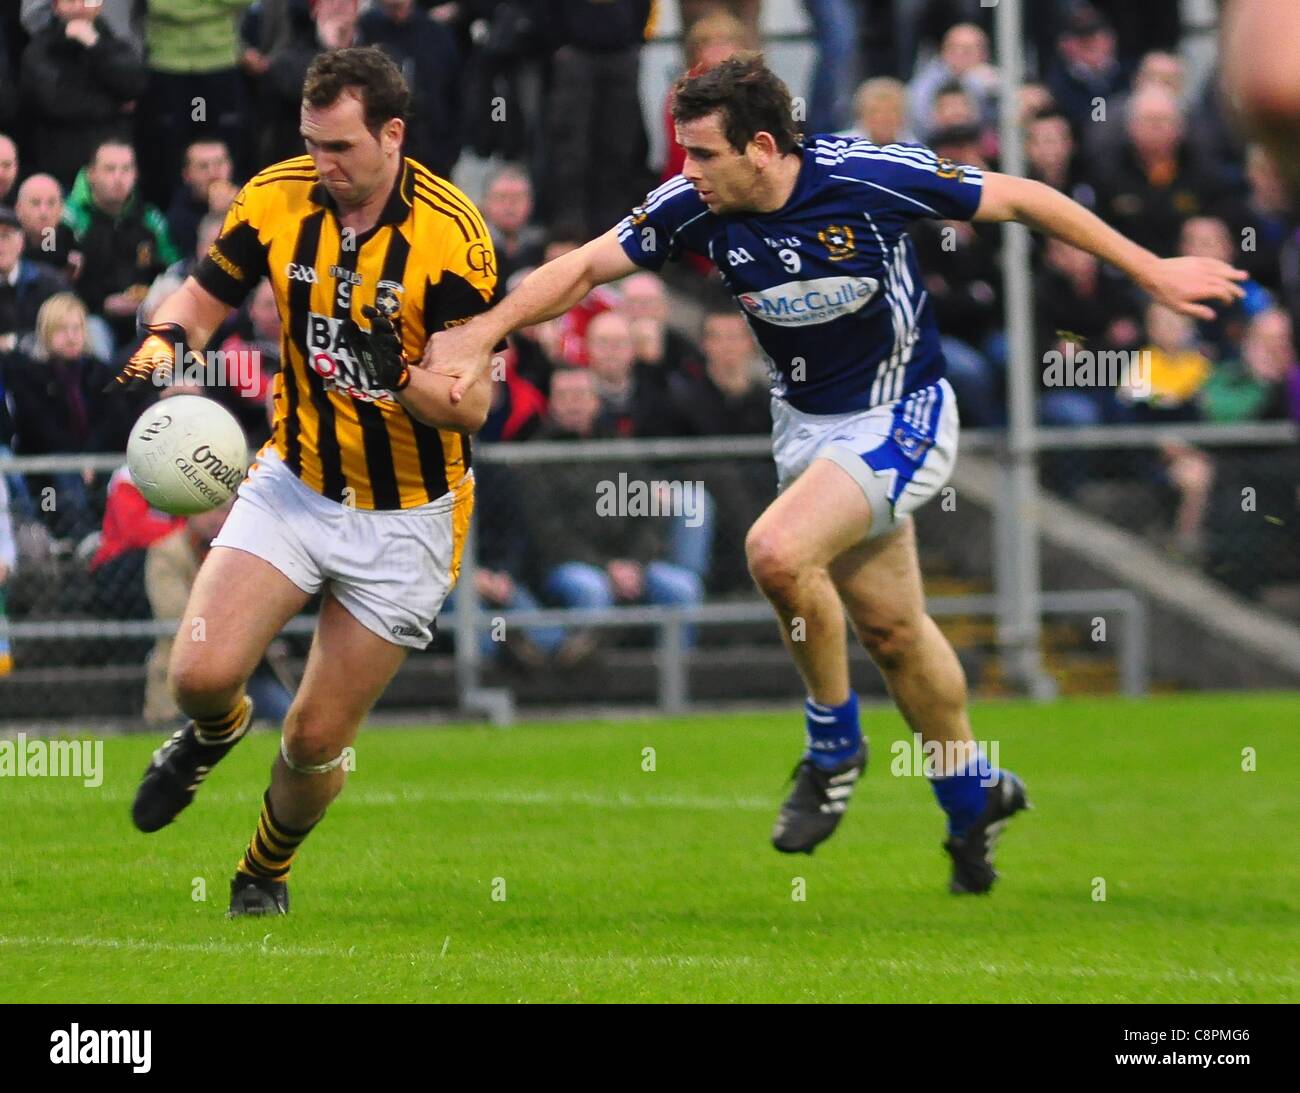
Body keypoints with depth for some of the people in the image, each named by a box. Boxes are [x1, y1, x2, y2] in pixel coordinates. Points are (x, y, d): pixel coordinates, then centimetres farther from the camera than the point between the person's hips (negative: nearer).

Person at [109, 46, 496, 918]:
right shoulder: (276, 199, -10)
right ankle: (216, 731, 24)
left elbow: (472, 403, -20)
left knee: (317, 738, 1)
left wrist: (396, 375, -39)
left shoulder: (451, 232, -20)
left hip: (405, 518, -3)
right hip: (295, 483, 3)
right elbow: (204, 295, 6)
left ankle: (267, 874, 32)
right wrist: (164, 343, -16)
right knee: (201, 673, -15)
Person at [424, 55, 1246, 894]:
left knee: (778, 550, -26)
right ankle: (974, 794, 36)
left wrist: (1150, 270, -9)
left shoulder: (870, 178, -24)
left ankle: (835, 745, -4)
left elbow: (1018, 198, -14)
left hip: (901, 419, -6)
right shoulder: (697, 207, -13)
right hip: (807, 425, 6)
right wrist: (480, 336, -20)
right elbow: (585, 267, -7)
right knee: (889, 627, 13)